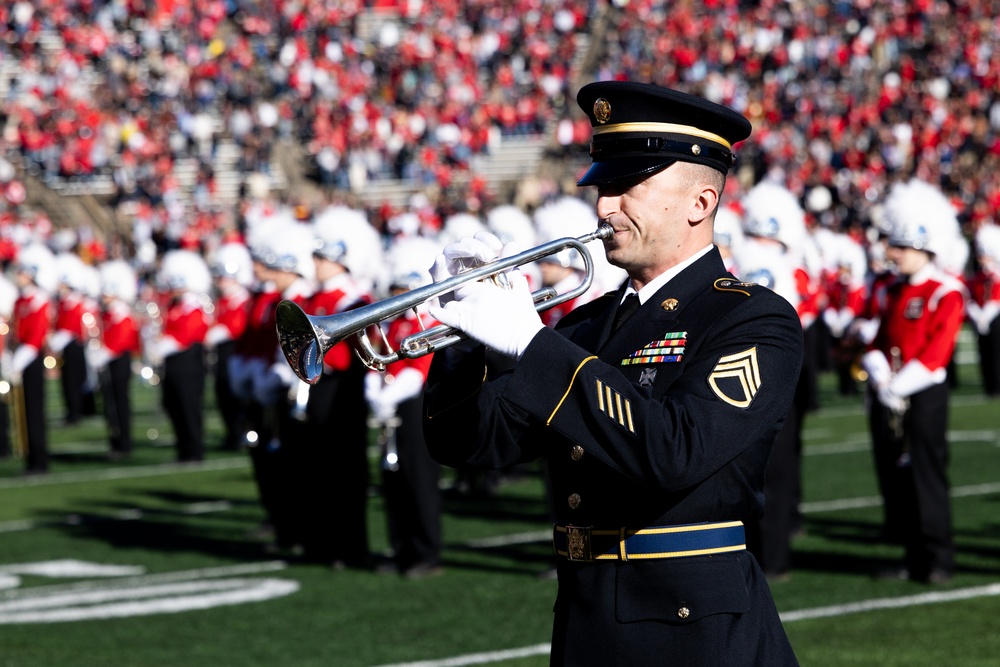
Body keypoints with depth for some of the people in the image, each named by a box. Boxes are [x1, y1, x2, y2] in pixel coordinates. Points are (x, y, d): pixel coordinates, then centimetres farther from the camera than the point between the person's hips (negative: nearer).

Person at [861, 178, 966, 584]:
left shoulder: (947, 295, -8)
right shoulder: (893, 291, 14)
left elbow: (935, 353, -15)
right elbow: (878, 342, 11)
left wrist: (899, 386, -19)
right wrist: (879, 375, -9)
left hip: (924, 396, -7)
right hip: (887, 396, 7)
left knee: (927, 475, -5)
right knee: (894, 476, 6)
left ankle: (938, 560, 1)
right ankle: (913, 557, 13)